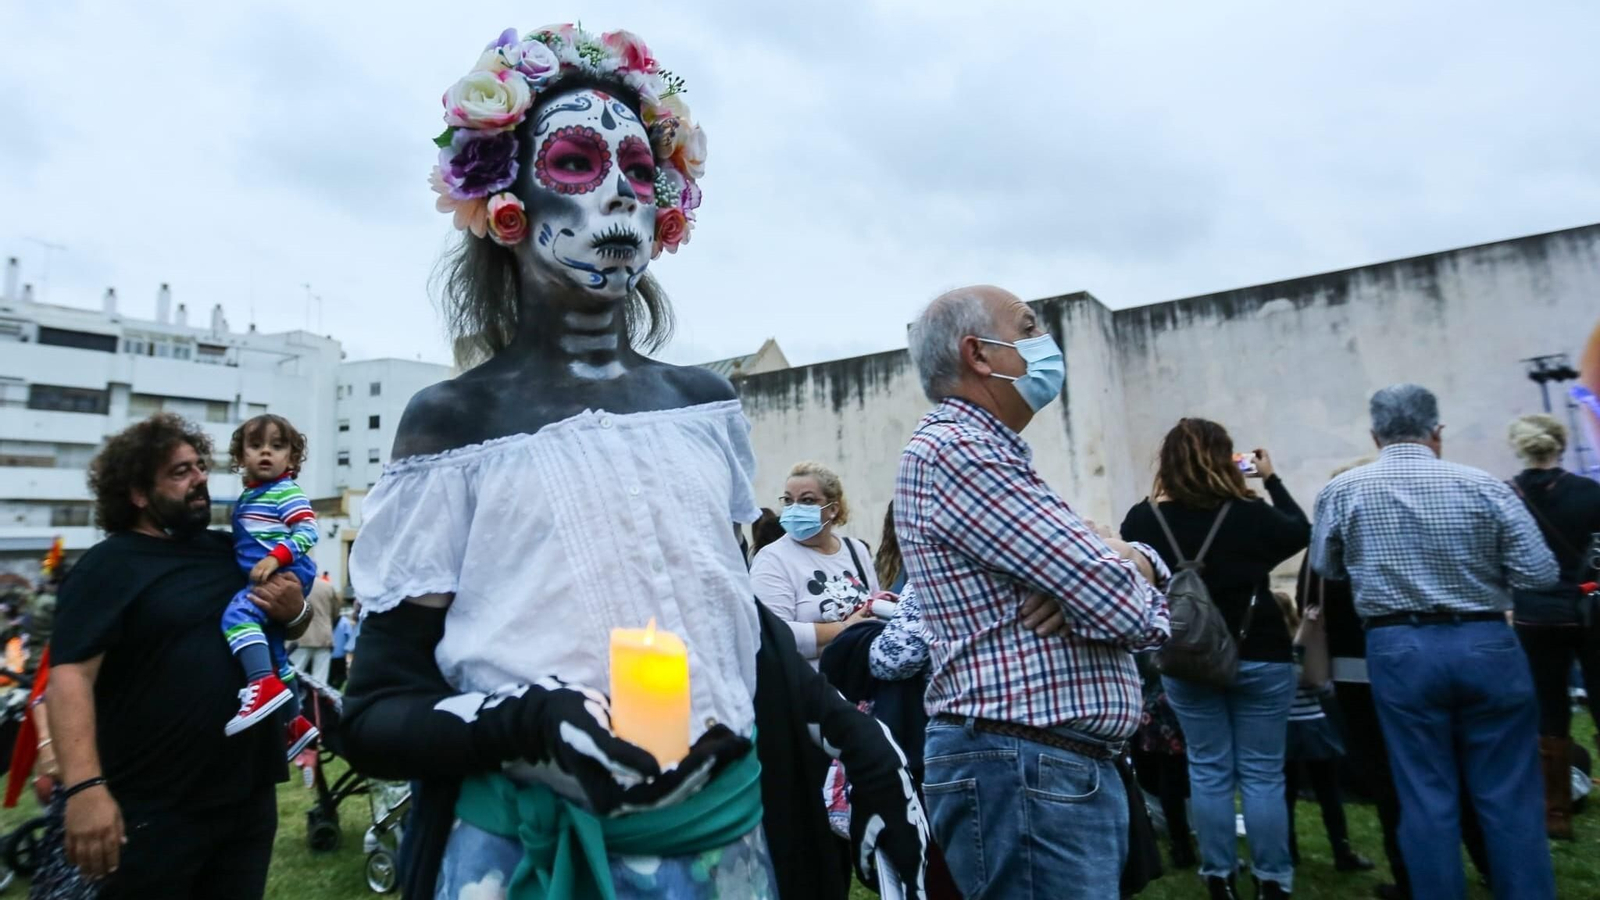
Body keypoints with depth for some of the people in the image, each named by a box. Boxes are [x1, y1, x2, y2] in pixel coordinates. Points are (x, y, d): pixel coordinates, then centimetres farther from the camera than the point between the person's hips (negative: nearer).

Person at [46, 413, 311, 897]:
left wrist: (297, 611, -6)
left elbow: (295, 626, 18)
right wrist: (85, 787, -29)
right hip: (153, 813, -5)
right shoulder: (108, 567, -9)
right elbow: (69, 678, -18)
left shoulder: (231, 550, 9)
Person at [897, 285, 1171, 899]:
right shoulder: (954, 449, -17)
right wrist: (1123, 573, 1)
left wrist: (1135, 560, -9)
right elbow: (1118, 604, -22)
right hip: (1025, 773, -10)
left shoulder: (992, 453, 15)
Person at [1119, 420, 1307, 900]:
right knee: (1262, 773, 10)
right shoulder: (1251, 514, -11)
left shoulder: (1142, 519, -10)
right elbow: (1301, 532, 9)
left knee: (1208, 770, 12)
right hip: (1259, 657, -1)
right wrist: (1271, 479, 17)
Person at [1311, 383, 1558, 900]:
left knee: (1426, 797, 9)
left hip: (1399, 649, 0)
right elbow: (1540, 573, -4)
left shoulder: (1342, 491, -4)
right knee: (1510, 796, 12)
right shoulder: (1483, 486, -5)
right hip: (1486, 644, 1)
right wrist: (1480, 570, 14)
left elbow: (1324, 569, 8)